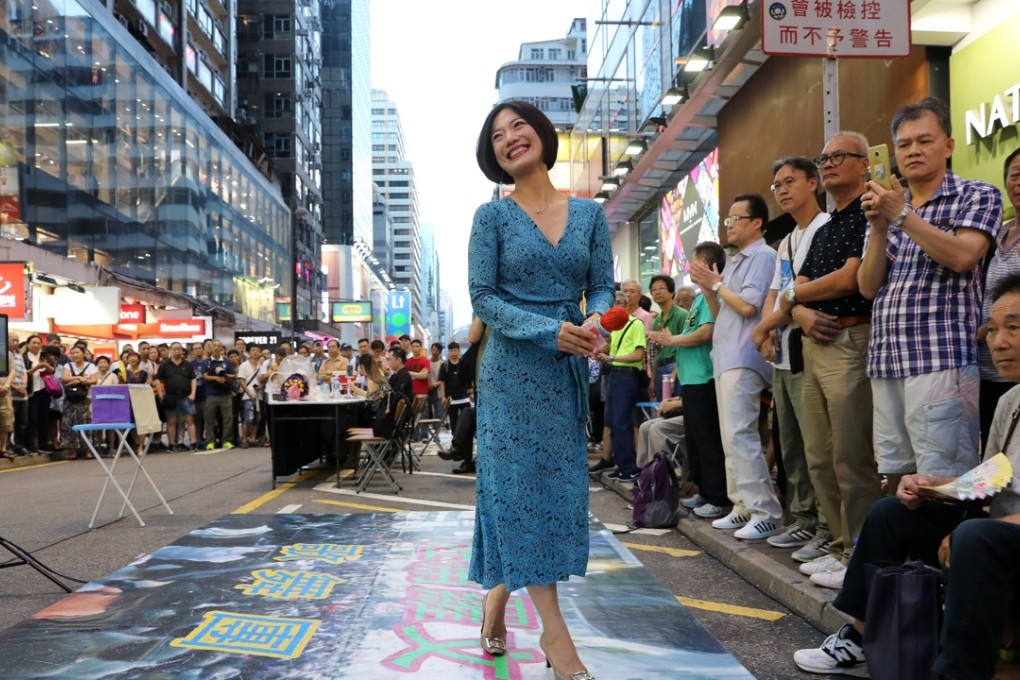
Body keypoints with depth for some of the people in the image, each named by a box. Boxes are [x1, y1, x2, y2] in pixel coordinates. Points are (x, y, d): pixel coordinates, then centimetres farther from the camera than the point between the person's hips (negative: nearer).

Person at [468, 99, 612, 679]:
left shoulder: (589, 213, 7)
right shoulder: (493, 216, -2)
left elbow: (602, 286, 5)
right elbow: (482, 296, -8)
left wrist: (597, 321, -18)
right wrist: (550, 331, -20)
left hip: (569, 369, 4)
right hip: (514, 366, -4)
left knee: (560, 486, 7)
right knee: (521, 484, -4)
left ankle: (499, 598, 26)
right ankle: (555, 632, 3)